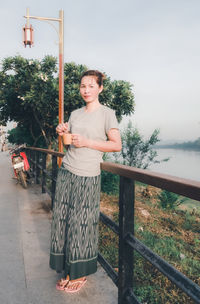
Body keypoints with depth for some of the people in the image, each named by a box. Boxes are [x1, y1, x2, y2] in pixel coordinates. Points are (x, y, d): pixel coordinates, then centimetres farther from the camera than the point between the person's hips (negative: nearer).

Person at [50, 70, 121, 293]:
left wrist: (87, 142, -14)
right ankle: (68, 270, 22)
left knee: (81, 223, -1)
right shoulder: (75, 114, 13)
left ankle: (80, 273, 18)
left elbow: (116, 145, -7)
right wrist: (62, 132, 4)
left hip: (87, 176, -5)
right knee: (62, 219, 7)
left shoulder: (107, 113, -3)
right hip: (66, 172, 6)